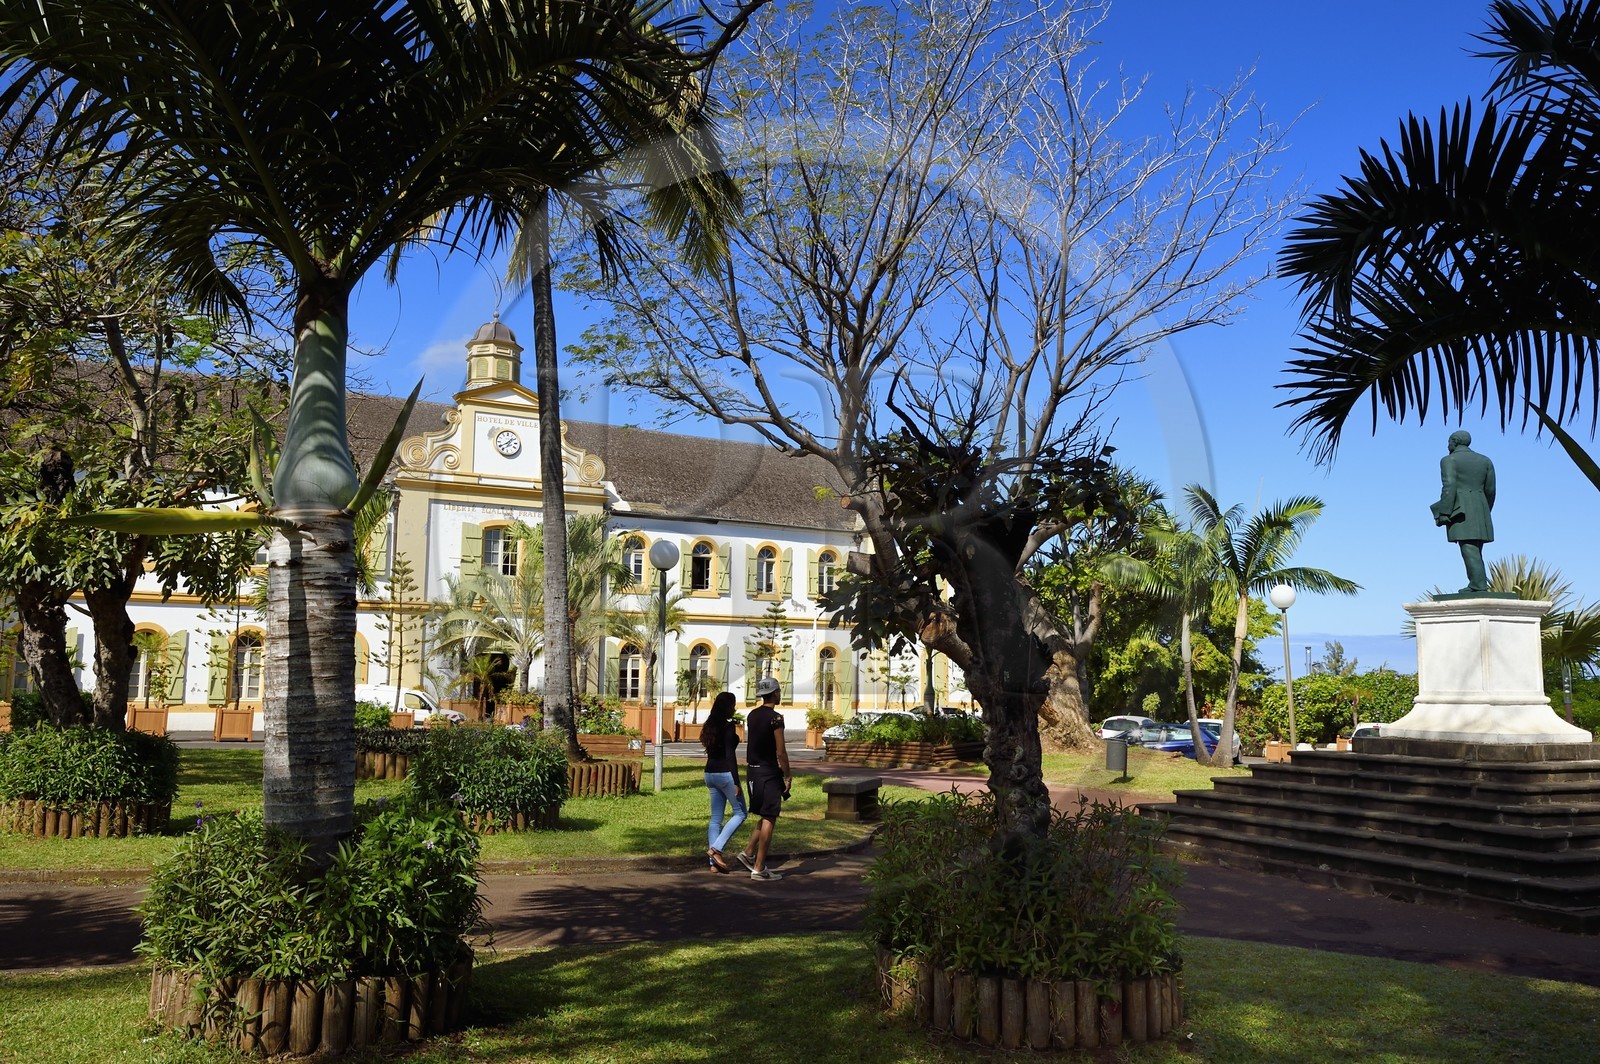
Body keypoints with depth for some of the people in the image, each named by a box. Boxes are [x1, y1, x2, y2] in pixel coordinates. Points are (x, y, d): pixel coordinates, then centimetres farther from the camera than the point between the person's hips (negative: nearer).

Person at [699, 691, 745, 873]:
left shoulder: (710, 726, 11)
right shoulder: (728, 726, -14)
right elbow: (730, 755, -18)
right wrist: (736, 782, -17)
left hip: (710, 774, 8)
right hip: (725, 774, -8)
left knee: (716, 818, 10)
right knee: (740, 813, 4)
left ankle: (714, 862, 8)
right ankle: (715, 849, -7)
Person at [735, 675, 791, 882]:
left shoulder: (752, 715, 9)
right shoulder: (775, 718, -15)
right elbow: (780, 751, -15)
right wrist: (787, 775, -7)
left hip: (754, 770, 8)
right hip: (769, 772, -8)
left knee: (767, 816, 20)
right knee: (769, 820, -2)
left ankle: (748, 853, 16)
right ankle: (759, 869, 0)